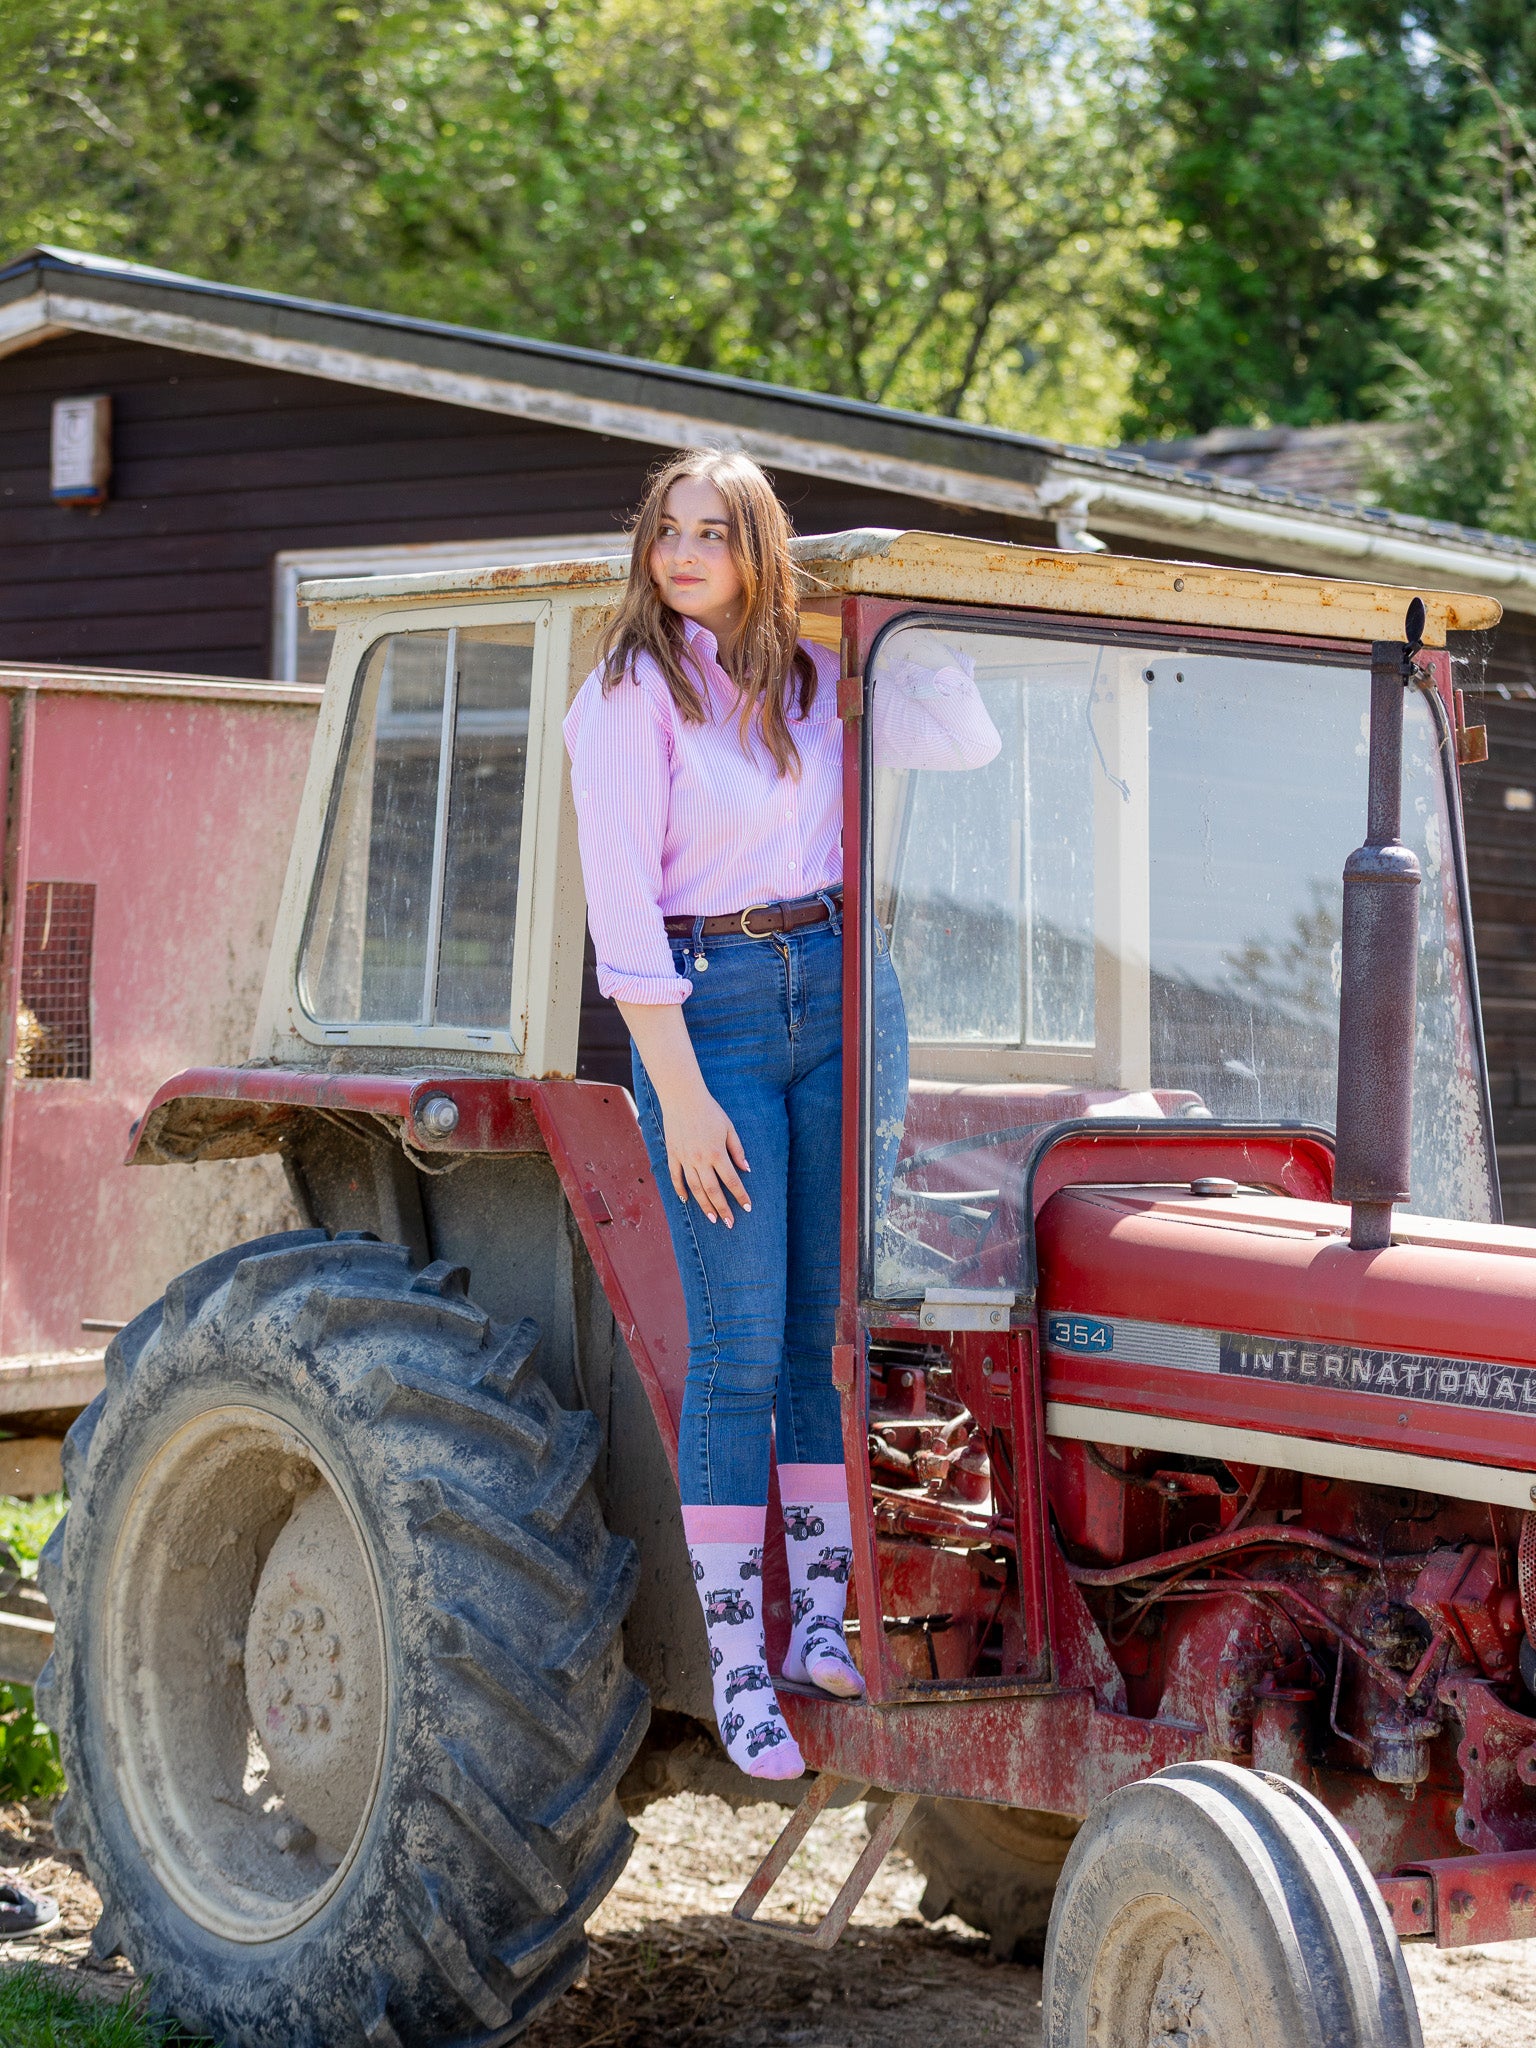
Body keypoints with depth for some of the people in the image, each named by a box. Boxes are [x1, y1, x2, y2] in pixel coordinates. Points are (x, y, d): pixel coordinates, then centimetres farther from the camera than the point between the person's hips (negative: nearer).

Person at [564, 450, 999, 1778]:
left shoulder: (813, 678, 9)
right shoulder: (629, 694, -6)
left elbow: (965, 743, 11)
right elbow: (622, 907, -11)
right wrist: (681, 1094, -15)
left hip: (842, 991, 5)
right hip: (705, 1012, -5)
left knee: (837, 1323, 5)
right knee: (739, 1345, -5)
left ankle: (823, 1621, 14)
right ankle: (735, 1664, 1)